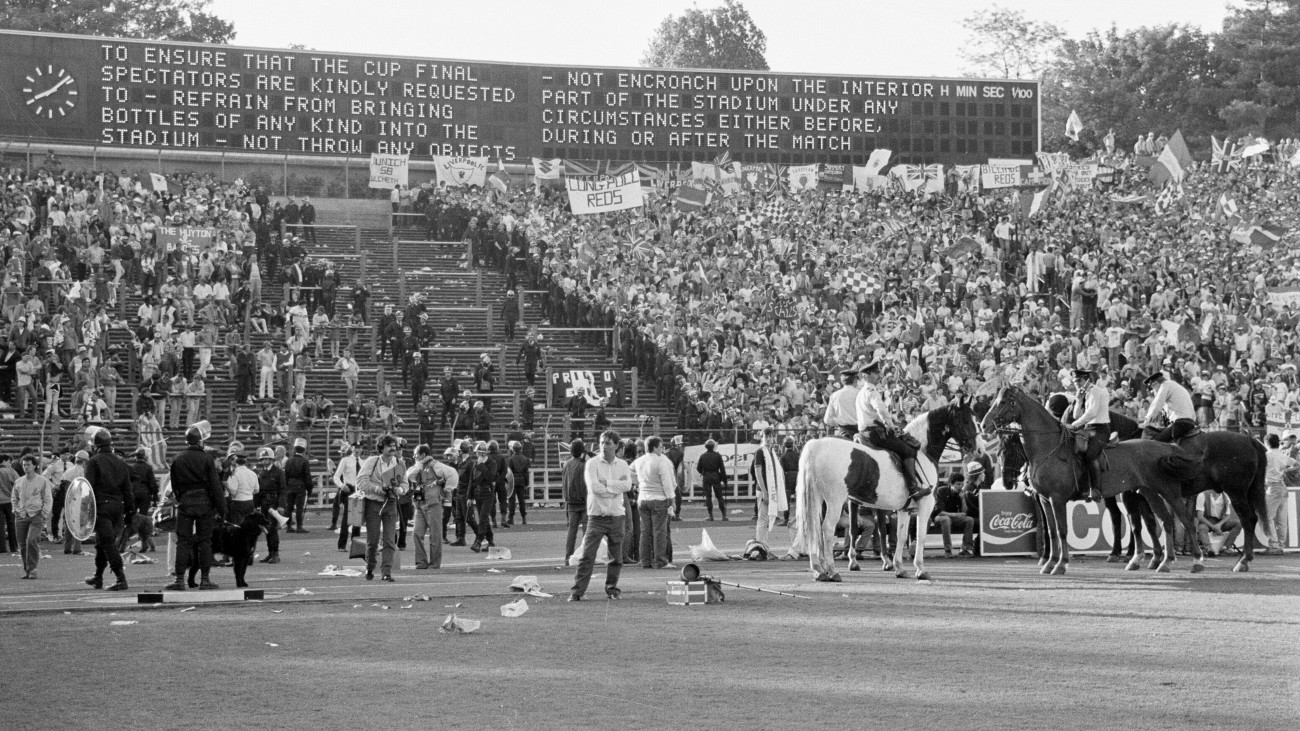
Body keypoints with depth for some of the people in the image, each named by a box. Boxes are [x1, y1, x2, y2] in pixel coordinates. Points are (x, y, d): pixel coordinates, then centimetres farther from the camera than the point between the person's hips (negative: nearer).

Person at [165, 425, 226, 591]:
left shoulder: (178, 460, 2)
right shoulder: (207, 459, -6)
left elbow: (174, 486, 8)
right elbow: (215, 485, -7)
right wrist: (221, 508, -3)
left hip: (185, 503, 1)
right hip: (204, 503, -1)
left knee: (183, 541, 3)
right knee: (204, 541, 5)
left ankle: (180, 579, -4)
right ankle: (205, 579, 5)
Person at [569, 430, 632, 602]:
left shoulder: (622, 465, 9)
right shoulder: (592, 464, -1)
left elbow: (627, 485, -8)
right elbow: (594, 487, -15)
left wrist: (606, 482, -13)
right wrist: (616, 487, -8)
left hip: (616, 516, 3)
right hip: (597, 516, -3)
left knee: (616, 558, 8)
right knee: (587, 556, -8)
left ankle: (611, 588, 23)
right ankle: (577, 591, -7)